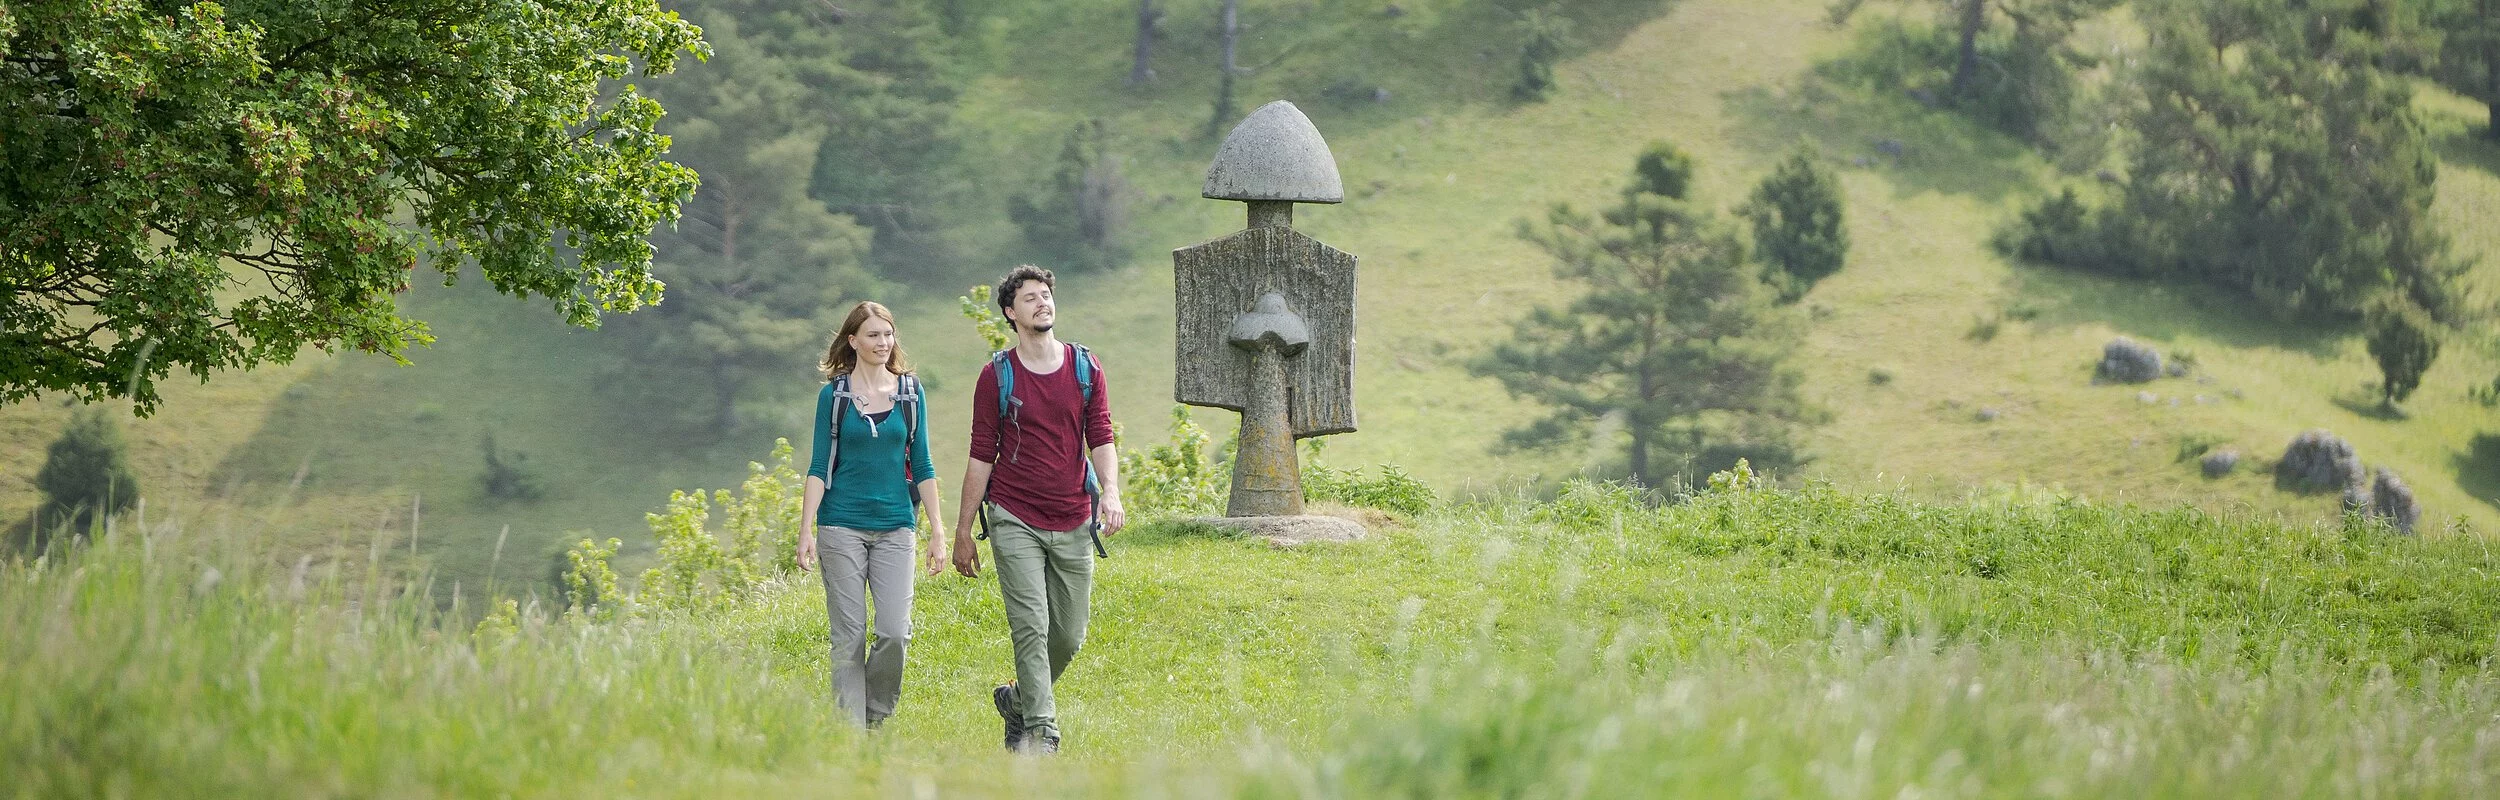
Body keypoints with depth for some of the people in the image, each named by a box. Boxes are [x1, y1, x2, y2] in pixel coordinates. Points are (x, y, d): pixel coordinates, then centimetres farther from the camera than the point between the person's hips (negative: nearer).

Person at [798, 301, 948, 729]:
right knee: (849, 637, -2)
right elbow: (820, 466, 2)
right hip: (842, 528, -1)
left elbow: (921, 466, 10)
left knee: (895, 631, -10)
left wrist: (938, 532, 5)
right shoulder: (834, 395, 2)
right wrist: (807, 530, -6)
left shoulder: (910, 393, 7)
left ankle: (877, 717, 11)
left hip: (895, 526, 1)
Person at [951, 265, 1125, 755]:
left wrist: (1111, 492, -16)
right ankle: (1041, 731, -9)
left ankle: (1017, 699, 31)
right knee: (1031, 627, -12)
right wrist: (963, 530, 2)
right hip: (1015, 521, -3)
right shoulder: (998, 376, -1)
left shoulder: (1086, 368, 5)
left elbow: (1100, 438, 3)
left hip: (1073, 524, 3)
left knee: (1069, 636, 6)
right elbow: (981, 455, 2)